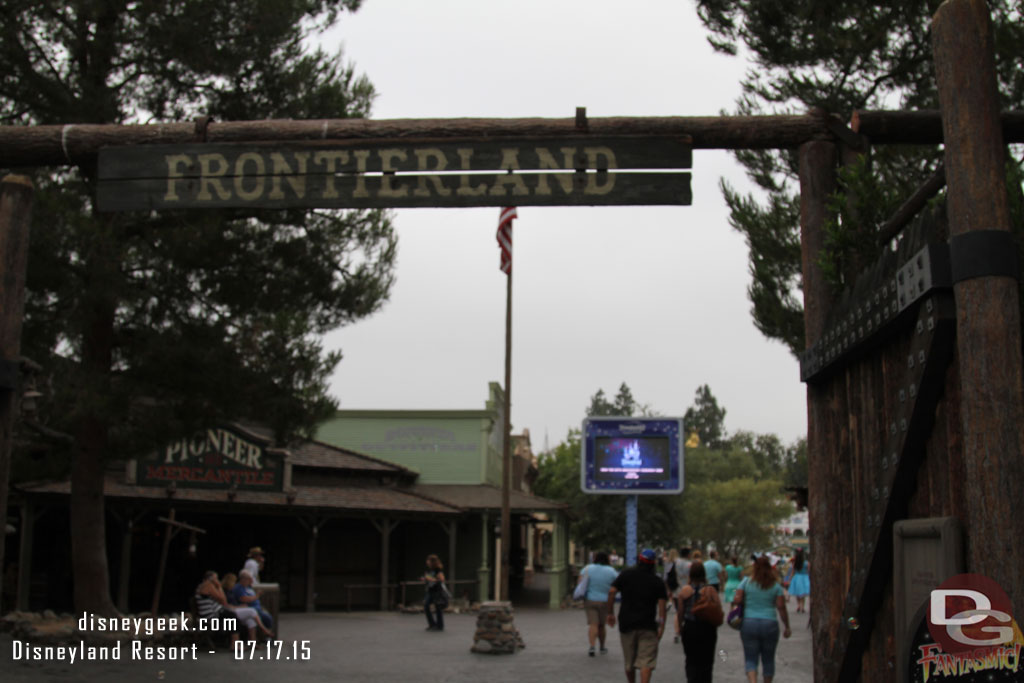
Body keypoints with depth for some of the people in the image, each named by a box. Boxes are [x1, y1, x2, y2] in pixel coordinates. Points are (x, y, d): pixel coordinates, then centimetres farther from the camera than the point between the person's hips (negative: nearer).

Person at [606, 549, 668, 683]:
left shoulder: (626, 574, 4)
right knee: (646, 661, -5)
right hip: (648, 626, -2)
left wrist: (610, 613, 2)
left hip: (626, 623, 2)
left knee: (629, 661, 16)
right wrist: (661, 625, -6)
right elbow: (661, 604, -6)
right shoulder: (657, 581, 3)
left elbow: (612, 592, -5)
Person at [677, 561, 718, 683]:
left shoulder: (684, 590, -5)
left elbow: (679, 616, 0)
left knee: (691, 661, 13)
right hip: (707, 629, -1)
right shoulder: (711, 590, -8)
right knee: (706, 662, 12)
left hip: (689, 628, 1)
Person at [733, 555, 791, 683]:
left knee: (750, 659, 3)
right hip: (770, 624, 0)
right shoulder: (775, 586, 2)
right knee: (768, 660, 14)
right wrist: (787, 627, 4)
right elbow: (781, 607, -3)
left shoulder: (747, 582, 1)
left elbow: (736, 600, -8)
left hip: (749, 623, 0)